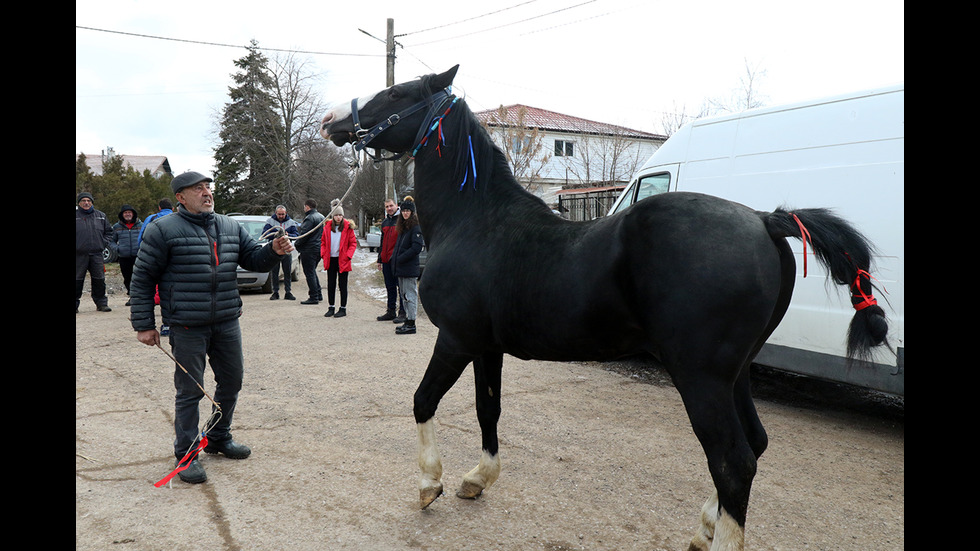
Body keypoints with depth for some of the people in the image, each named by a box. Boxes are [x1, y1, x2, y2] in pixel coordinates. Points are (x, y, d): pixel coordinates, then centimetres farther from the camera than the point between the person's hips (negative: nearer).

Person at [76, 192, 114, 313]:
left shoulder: (101, 216, 12)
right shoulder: (75, 215, 1)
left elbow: (108, 231, 20)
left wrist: (104, 243, 6)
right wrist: (76, 245, -6)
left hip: (97, 254, 3)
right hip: (79, 254, -2)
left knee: (99, 280, 4)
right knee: (77, 280, 1)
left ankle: (101, 303, 13)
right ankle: (75, 303, 11)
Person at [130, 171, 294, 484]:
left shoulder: (231, 228, 10)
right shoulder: (163, 230, -6)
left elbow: (254, 259, 14)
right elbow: (142, 279, -4)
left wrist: (274, 251, -9)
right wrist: (144, 325, -6)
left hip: (227, 323, 6)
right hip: (187, 327, -6)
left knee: (231, 382, 15)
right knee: (190, 391, 2)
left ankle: (219, 438, 36)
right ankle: (186, 454, 17)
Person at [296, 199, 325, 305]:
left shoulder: (309, 218, -17)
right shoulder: (321, 216, 13)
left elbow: (303, 234, -19)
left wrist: (297, 244, -3)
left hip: (309, 249, -9)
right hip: (319, 248, 9)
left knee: (309, 273, -4)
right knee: (312, 272, 20)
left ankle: (314, 298, -4)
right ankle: (319, 295, 21)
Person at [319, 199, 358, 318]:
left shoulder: (348, 227, -5)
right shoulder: (327, 226, 4)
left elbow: (353, 243, -2)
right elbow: (323, 241, 13)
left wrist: (348, 256, -12)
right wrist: (323, 254, 0)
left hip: (342, 261, -3)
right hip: (330, 260, 3)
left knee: (342, 285, 2)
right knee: (330, 285, 9)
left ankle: (343, 309, 10)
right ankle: (331, 308, 19)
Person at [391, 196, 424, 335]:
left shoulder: (416, 227, -11)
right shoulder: (403, 227, 17)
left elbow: (417, 247, -20)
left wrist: (401, 259, -17)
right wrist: (394, 259, 10)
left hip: (410, 268, -9)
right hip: (401, 269, 9)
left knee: (410, 295, -5)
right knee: (404, 295, 14)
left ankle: (411, 324, -2)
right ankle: (407, 322, 22)